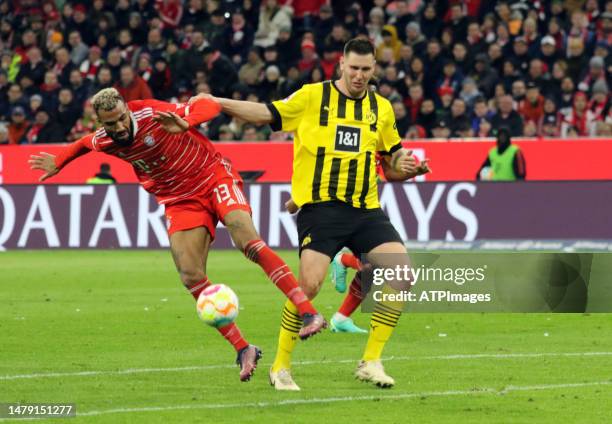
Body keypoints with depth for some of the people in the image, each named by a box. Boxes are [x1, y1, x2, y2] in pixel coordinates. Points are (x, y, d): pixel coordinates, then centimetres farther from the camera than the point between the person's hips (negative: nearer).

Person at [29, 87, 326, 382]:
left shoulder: (153, 114, -22)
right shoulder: (102, 142, -7)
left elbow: (209, 106, -24)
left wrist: (185, 123, -41)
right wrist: (58, 163, 22)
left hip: (213, 177, -4)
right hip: (180, 200, 4)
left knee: (246, 240, -27)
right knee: (191, 276, -13)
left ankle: (308, 313, -31)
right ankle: (243, 350, -5)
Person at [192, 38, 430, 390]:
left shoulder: (381, 108, 13)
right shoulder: (313, 97, 2)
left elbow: (392, 157, 21)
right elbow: (267, 114, 5)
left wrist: (406, 166, -2)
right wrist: (216, 102, -4)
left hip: (366, 209, 4)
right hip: (320, 204, -4)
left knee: (402, 274, -13)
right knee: (309, 283, -19)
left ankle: (371, 361, -2)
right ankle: (281, 366, -1)